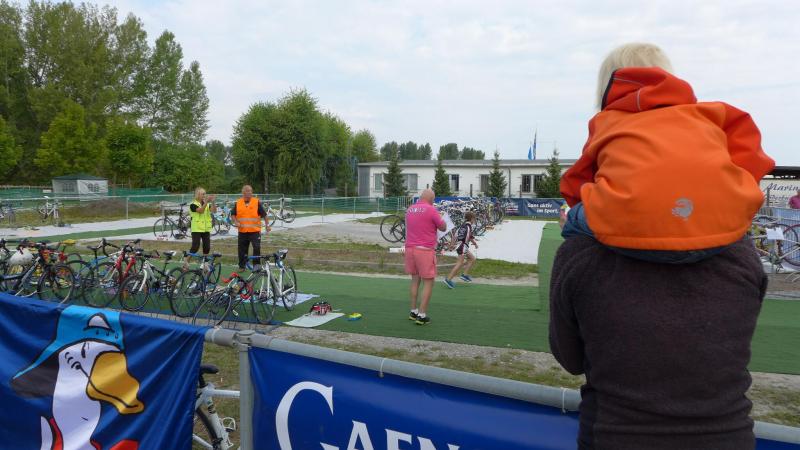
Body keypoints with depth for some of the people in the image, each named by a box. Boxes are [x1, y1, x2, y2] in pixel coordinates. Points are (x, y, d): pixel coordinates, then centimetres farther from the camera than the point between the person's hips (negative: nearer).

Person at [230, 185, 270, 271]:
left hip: (255, 231, -3)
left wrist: (267, 225, -3)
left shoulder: (256, 202, -1)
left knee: (257, 248, -8)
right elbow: (233, 214, 13)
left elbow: (264, 214, 2)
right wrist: (235, 222, -4)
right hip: (242, 231, 3)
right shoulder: (238, 203, 6)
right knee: (242, 250, 10)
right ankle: (242, 266, 22)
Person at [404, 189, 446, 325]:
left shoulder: (409, 209, 9)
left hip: (410, 248, 7)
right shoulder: (431, 209, -10)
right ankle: (422, 315, 0)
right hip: (425, 250, -6)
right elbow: (443, 228, 0)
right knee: (428, 283, 2)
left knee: (415, 280, 17)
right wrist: (441, 219, 19)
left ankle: (413, 312, 21)